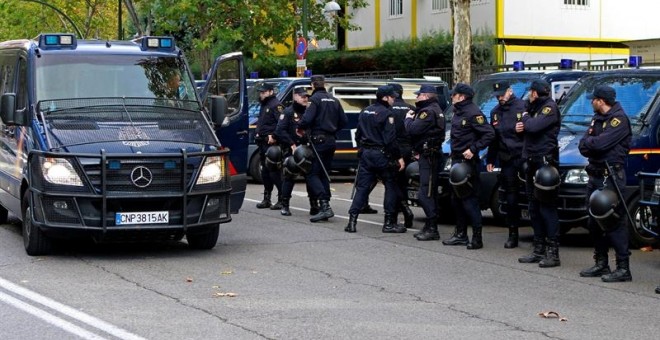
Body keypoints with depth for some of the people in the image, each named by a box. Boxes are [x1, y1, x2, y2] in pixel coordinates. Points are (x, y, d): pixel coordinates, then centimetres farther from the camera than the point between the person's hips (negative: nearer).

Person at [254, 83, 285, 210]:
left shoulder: (276, 105, -10)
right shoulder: (263, 106, 21)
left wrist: (273, 136, -24)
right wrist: (257, 134, 15)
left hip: (272, 143, -10)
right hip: (263, 142, 10)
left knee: (275, 171, -11)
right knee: (265, 172, 13)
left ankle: (282, 199, -9)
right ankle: (266, 199, 20)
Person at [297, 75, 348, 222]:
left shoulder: (315, 99, -9)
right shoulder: (333, 100, 14)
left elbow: (307, 119, -21)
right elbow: (344, 121, 13)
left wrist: (300, 128, -2)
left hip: (318, 140, -7)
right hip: (331, 141, 8)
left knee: (311, 173, -7)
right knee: (323, 174, 13)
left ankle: (325, 205, -21)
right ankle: (325, 207, 9)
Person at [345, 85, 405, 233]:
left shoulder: (365, 112, 12)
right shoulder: (386, 114, -12)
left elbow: (358, 134, 17)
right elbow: (390, 139, -17)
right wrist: (398, 157, -13)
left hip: (365, 154, 7)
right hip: (381, 154, -7)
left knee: (362, 187, 6)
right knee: (390, 186, 4)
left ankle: (352, 221, -2)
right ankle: (389, 223, 3)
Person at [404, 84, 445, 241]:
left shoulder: (428, 112, -15)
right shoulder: (435, 110, 20)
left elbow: (413, 129, -21)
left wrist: (408, 118, -3)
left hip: (428, 156, -11)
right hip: (428, 156, 11)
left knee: (425, 194, -11)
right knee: (428, 194, 13)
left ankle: (432, 229, -12)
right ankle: (430, 227, 18)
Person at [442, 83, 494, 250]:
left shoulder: (473, 113, -15)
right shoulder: (458, 112, 14)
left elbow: (489, 134, -20)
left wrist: (473, 149, -22)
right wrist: (454, 152, 12)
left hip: (468, 161, -10)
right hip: (456, 160, 10)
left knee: (469, 200, -9)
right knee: (456, 199, 14)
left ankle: (477, 237, -6)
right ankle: (460, 234, 23)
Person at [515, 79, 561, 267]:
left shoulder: (549, 107, -10)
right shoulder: (535, 107, 20)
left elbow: (534, 126, -23)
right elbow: (527, 127, 23)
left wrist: (525, 118, -3)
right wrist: (521, 126, 1)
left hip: (545, 161, -10)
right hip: (532, 162, 10)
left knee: (547, 208, -10)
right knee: (535, 209, 12)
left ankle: (553, 253, -10)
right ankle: (538, 250, 18)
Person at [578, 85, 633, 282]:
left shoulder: (619, 119, -11)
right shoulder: (598, 118, 17)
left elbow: (601, 143, -22)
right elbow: (584, 147, 13)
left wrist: (588, 141, -2)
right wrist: (592, 143, -9)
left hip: (611, 177, -9)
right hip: (595, 175, 9)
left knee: (614, 222, -11)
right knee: (595, 222, 13)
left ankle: (623, 268, -9)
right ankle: (601, 264, 23)